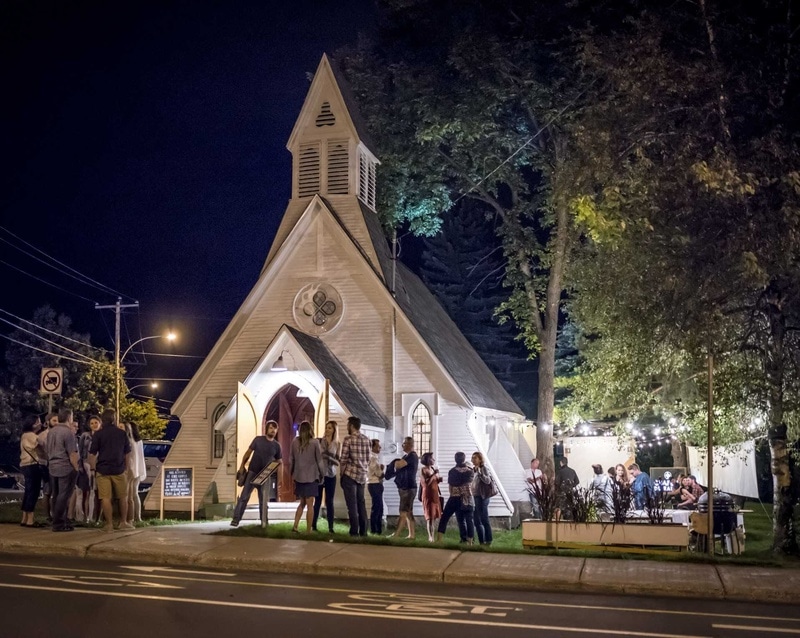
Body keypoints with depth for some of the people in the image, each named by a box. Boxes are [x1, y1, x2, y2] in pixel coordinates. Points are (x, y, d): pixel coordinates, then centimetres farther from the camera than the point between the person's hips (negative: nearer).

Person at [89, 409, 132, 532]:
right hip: (119, 470, 2)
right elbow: (127, 454, 10)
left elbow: (92, 454, -5)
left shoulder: (98, 434, -2)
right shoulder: (122, 433, 4)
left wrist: (95, 468, 7)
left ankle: (109, 524, 0)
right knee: (123, 497, 14)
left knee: (106, 498, 0)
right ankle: (123, 522, 19)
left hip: (103, 470, -2)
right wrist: (125, 467, 20)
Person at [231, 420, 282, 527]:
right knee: (244, 496, -5)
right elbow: (248, 452, 4)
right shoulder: (258, 439, 0)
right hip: (252, 472, -2)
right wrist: (242, 466, -5)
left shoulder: (277, 445, 5)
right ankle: (236, 519, -3)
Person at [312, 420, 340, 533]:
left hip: (331, 475, 2)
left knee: (329, 501, 3)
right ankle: (314, 525, 8)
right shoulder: (319, 441, -1)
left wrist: (329, 457, -15)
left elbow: (338, 462, 2)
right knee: (318, 500, 1)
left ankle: (331, 527, 6)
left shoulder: (337, 444, 5)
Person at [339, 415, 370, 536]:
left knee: (352, 504, -3)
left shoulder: (348, 439, -9)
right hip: (362, 476, 5)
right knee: (361, 503, 11)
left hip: (350, 475, -5)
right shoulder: (366, 440, 7)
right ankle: (363, 531, 12)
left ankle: (354, 532, -5)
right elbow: (368, 459, 10)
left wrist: (342, 474, 2)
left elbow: (343, 459, -10)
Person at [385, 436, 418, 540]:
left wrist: (394, 463, -2)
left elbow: (398, 465, -23)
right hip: (405, 488, 10)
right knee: (408, 512, 8)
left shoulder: (412, 456, -14)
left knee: (403, 512, -11)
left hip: (408, 488, -10)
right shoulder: (406, 456, 19)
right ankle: (411, 534, 9)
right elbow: (400, 467, 15)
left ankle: (396, 535, -13)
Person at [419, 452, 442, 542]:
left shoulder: (433, 469, 12)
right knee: (430, 517, -10)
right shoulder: (424, 470, -8)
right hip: (428, 495, -7)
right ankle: (430, 537, -12)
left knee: (435, 516, 6)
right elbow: (426, 483, -21)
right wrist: (434, 474, -17)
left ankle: (433, 536, 11)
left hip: (435, 495, 7)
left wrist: (438, 478, 2)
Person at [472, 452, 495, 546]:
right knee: (477, 520, 9)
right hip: (475, 497, 8)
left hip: (482, 497, -8)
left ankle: (488, 541, 2)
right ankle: (481, 541, 15)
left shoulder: (483, 468, -9)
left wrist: (479, 472, -28)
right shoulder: (474, 469, 12)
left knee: (484, 519, -5)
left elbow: (488, 481, -22)